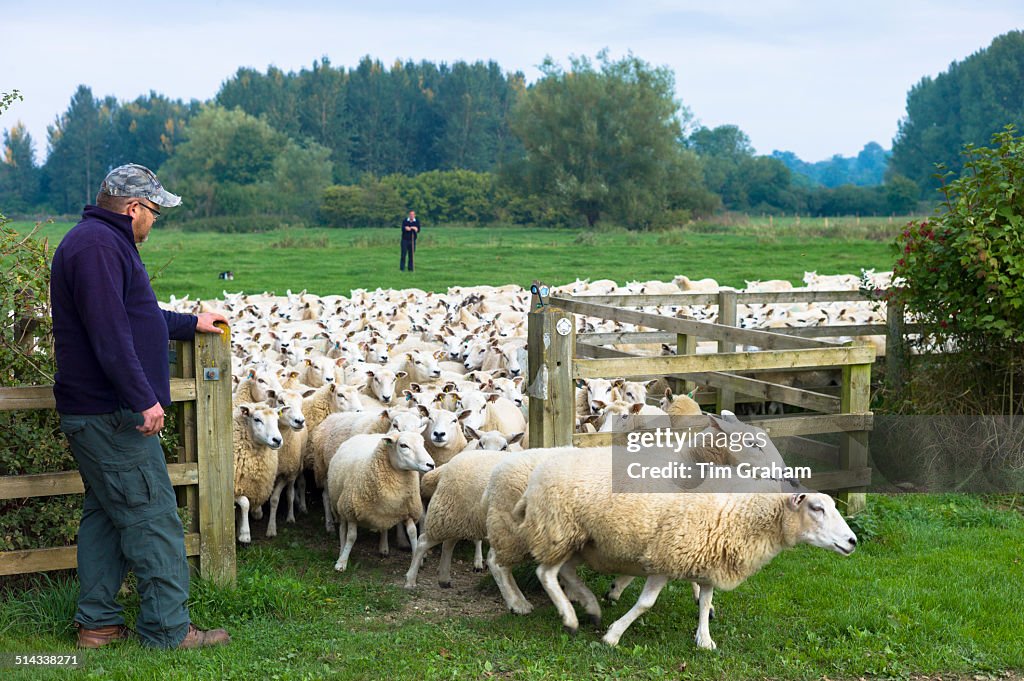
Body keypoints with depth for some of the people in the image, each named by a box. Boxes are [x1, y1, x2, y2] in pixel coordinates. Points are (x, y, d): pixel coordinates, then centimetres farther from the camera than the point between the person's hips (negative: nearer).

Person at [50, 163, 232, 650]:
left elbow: (133, 317, 31)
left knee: (105, 513, 14)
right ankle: (167, 628, -2)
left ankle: (97, 623, 20)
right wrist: (144, 398, -25)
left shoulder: (100, 241, 19)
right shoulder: (98, 246, -16)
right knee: (153, 518, -7)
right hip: (111, 413, -11)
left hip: (90, 411, 11)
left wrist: (191, 324, 39)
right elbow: (110, 332, -25)